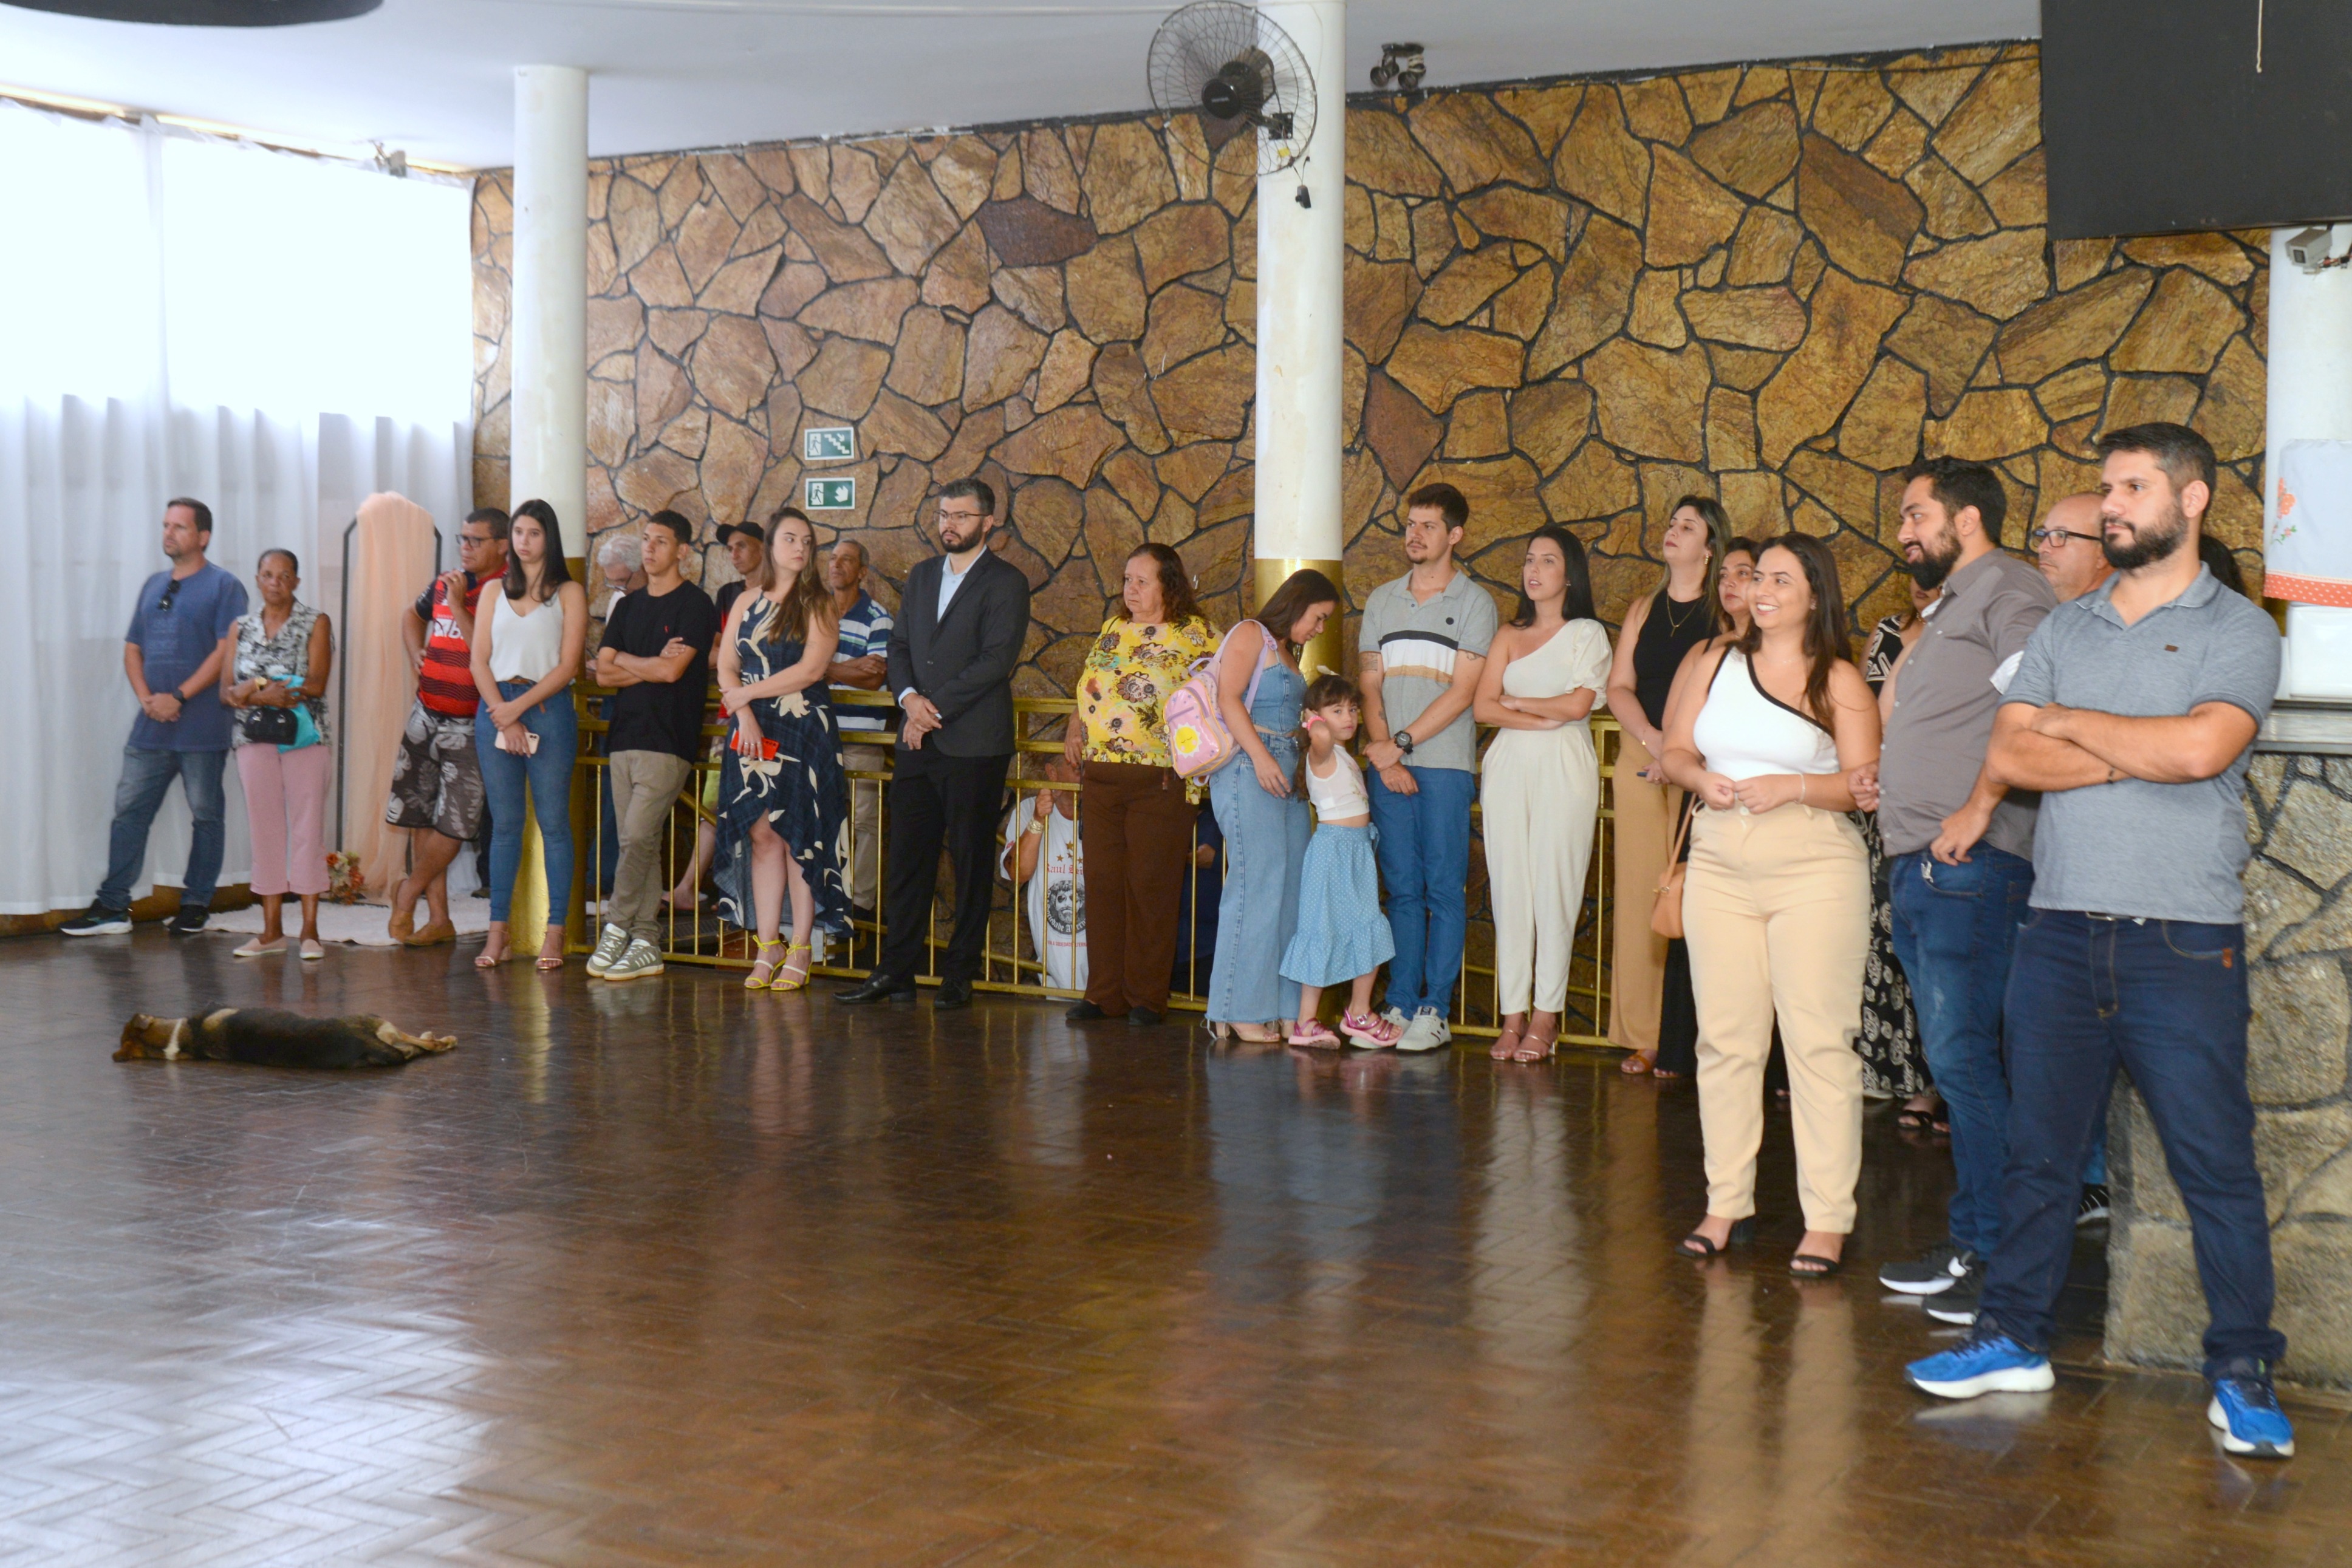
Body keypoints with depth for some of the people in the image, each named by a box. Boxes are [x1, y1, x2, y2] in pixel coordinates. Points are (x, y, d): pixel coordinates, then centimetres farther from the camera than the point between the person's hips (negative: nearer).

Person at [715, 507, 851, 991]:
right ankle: (766, 947, 5)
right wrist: (745, 715, -8)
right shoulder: (746, 604, 14)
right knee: (761, 834, 1)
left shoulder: (818, 604, 1)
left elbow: (811, 670, -10)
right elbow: (726, 665, 8)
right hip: (752, 733, 4)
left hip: (803, 731, -4)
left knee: (796, 834, -5)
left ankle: (801, 950, 0)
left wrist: (747, 693, -6)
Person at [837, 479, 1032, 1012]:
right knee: (908, 858, 6)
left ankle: (960, 976, 9)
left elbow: (997, 661, -13)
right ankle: (895, 970, 11)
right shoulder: (922, 576, 17)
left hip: (974, 745, -5)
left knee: (971, 862, 2)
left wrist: (936, 707, -14)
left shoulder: (1006, 583, -3)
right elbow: (899, 645, 14)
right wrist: (909, 698, -5)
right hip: (918, 742, 5)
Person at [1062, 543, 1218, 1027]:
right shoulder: (1113, 629, 16)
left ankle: (1147, 998, 8)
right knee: (1102, 885, 6)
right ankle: (1104, 993, 14)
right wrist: (1075, 730, 11)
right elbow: (1089, 686, 25)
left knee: (1151, 889, -1)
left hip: (1160, 780, -5)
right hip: (1102, 776, 5)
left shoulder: (1194, 633, -1)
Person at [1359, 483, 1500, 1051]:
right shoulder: (1383, 600, 16)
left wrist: (1403, 742, -10)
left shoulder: (1474, 603, 3)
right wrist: (1383, 750, -3)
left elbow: (1462, 692, -5)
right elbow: (1369, 683, 11)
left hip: (1445, 763, -4)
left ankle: (1434, 1011, -2)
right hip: (1389, 764, 4)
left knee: (1444, 888, -4)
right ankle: (1401, 1005, 8)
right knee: (1402, 887, 5)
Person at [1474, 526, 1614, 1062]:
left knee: (1555, 889, -6)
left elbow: (1578, 703, -8)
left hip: (1564, 767, -4)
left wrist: (1516, 701, 2)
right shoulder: (1508, 636, 17)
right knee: (1509, 887, -1)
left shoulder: (1587, 633, 6)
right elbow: (1483, 707, 5)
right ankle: (1512, 1015, 2)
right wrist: (1543, 719, -8)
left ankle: (1546, 1016, 0)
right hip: (1509, 766, 4)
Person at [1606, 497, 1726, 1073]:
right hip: (1640, 760, 5)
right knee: (1640, 891, 1)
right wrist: (1653, 740, -6)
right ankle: (1643, 1036, 4)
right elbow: (1619, 687, 11)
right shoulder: (1643, 610, 18)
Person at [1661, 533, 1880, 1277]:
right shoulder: (1717, 665, 13)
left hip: (1815, 873, -4)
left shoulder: (1839, 682, 0)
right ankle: (1727, 1204, 15)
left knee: (1819, 1042, -6)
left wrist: (1795, 786, -18)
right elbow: (1674, 750, 16)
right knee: (1725, 1039, 6)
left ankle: (1828, 1220, -1)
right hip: (1721, 868, 4)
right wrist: (1702, 779, -5)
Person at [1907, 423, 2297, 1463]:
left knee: (2216, 1163, 0)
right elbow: (2008, 755, 1)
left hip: (2183, 945, -4)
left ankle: (2242, 1373, 11)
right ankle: (2016, 1337, 22)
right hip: (2061, 934, 5)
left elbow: (2203, 747, -19)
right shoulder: (2066, 628, 13)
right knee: (2038, 1151, 11)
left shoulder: (2236, 629, -1)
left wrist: (2073, 723, -6)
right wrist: (2138, 754, -10)